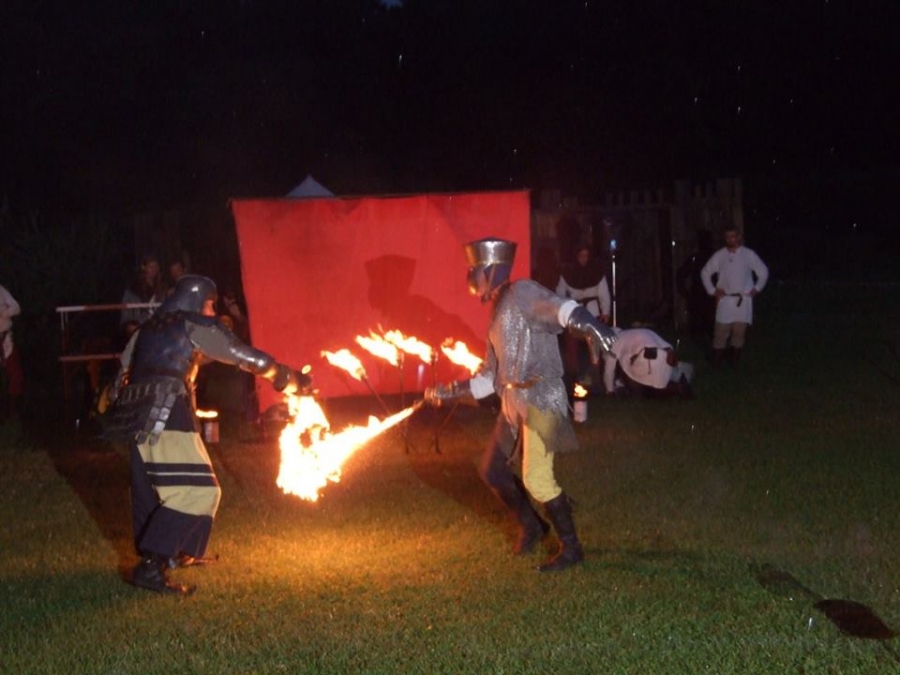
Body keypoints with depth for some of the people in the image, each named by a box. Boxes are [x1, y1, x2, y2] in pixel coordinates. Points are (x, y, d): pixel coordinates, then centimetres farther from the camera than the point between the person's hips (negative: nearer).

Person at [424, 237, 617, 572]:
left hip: (541, 399, -10)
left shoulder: (522, 294, -8)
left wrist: (587, 324, -51)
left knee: (536, 479, -13)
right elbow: (490, 376, 24)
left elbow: (557, 307, -30)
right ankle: (531, 525, 34)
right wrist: (449, 392, 23)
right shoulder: (497, 313, 19)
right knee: (492, 469, 15)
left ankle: (571, 547, 1)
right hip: (513, 402, 10)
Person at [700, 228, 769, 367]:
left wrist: (756, 289, 4)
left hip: (743, 299, 0)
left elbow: (763, 272, 9)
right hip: (725, 299, 0)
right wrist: (712, 291, 6)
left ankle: (734, 363, 9)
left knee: (740, 332, 0)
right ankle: (716, 364, 2)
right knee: (721, 332, -4)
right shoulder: (719, 255, 3)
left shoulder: (749, 254, 1)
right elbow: (705, 272, 12)